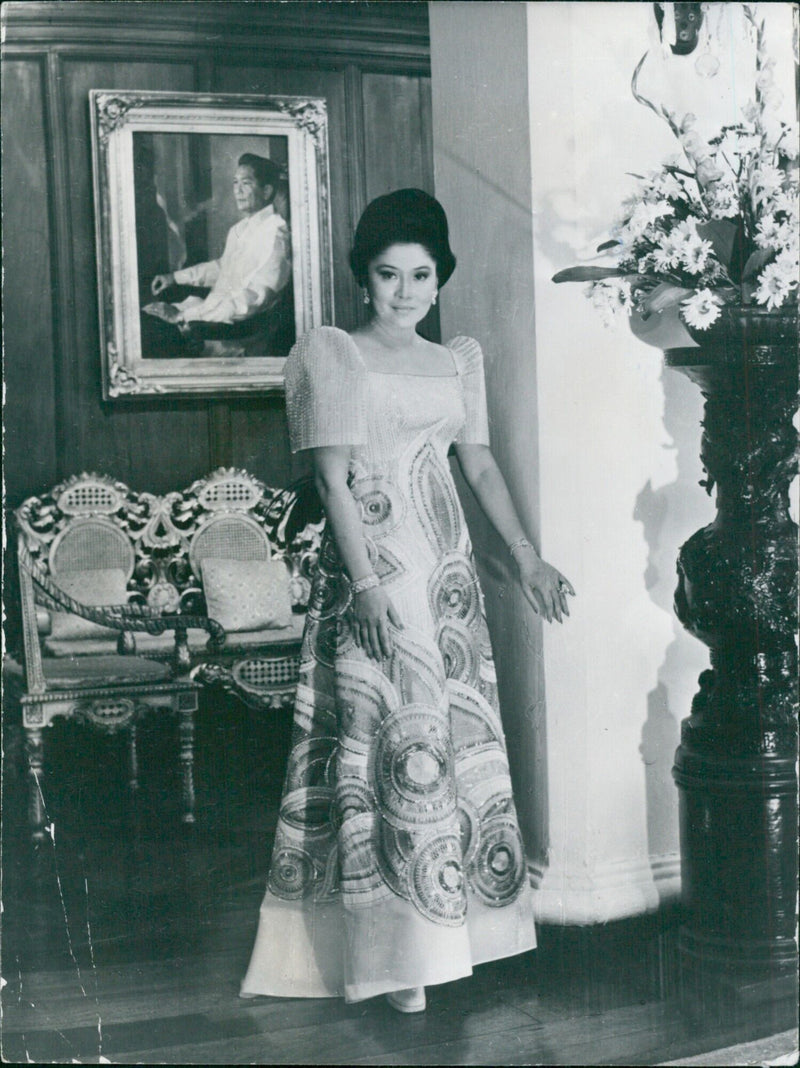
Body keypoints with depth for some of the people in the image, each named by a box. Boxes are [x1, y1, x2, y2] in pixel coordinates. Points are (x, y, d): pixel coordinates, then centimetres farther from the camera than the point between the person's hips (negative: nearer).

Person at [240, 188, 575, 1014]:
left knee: (455, 736, 8)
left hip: (447, 569, 5)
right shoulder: (329, 354, -2)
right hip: (369, 568, -5)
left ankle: (448, 923, 22)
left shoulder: (458, 360, 13)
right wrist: (367, 582, -18)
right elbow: (333, 475, -10)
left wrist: (526, 557, 7)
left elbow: (479, 462, 14)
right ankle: (396, 951, 2)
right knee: (388, 743, -6)